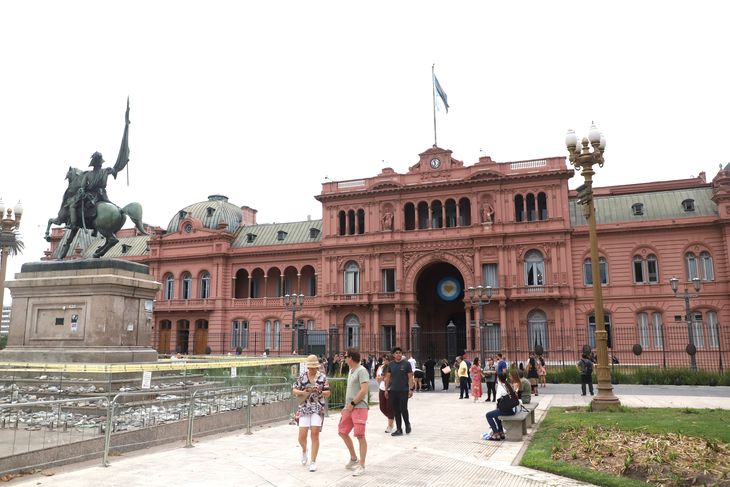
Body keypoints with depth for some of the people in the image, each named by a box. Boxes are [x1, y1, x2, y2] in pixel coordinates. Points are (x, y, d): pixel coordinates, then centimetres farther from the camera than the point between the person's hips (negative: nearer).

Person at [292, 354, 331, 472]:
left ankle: (313, 462, 6)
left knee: (315, 434, -7)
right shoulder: (302, 376, 4)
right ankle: (304, 450, 33)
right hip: (304, 408, 1)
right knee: (302, 436, -2)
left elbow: (328, 393, 5)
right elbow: (294, 391, 8)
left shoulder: (322, 377, 2)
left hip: (318, 408, -1)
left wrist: (320, 392, -15)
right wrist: (302, 392, -12)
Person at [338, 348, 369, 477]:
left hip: (359, 407, -10)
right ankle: (353, 459, 29)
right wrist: (346, 406, 15)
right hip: (349, 407, 10)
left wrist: (352, 404, -15)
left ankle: (361, 466, 6)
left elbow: (364, 391, -21)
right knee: (342, 432, 14)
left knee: (360, 436, -4)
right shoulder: (350, 370, 14)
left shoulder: (361, 371, -14)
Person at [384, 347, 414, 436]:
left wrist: (411, 389, -10)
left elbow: (410, 377, -4)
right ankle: (399, 429, 15)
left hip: (404, 391, -4)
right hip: (393, 391, 4)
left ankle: (407, 424, 21)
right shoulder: (391, 364, 7)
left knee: (403, 409, -5)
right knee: (396, 410, 7)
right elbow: (388, 377, 11)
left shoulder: (406, 364, -3)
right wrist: (386, 389, 8)